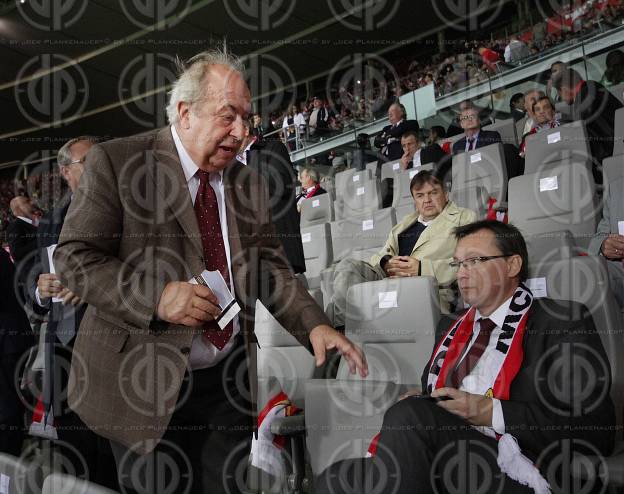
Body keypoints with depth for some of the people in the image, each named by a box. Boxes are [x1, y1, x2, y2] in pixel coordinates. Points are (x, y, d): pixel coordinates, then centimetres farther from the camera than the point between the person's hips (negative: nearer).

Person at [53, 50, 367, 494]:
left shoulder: (249, 183, 7)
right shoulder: (116, 162, -7)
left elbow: (271, 268, 9)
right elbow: (74, 257, -9)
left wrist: (315, 326, -6)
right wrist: (156, 296, -23)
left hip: (230, 381, 4)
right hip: (145, 382, -4)